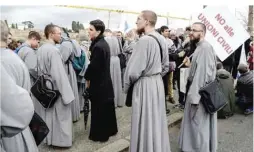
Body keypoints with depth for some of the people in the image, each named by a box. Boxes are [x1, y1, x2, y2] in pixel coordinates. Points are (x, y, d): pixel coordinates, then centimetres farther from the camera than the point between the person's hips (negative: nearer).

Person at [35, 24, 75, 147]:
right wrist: (66, 93, -21)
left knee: (47, 113, 19)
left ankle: (47, 137, 34)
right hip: (55, 89, -9)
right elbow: (59, 74, -25)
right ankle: (61, 139, 18)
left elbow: (39, 70, 12)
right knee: (59, 115, 6)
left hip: (44, 88, 9)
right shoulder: (53, 50, -22)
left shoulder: (40, 49, 5)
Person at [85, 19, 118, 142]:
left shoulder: (98, 46, -22)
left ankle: (99, 135, 19)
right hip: (105, 81, 9)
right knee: (107, 107, 18)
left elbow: (93, 66, -21)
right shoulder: (104, 43, 8)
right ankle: (110, 130, 34)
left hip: (98, 83, -9)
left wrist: (87, 78, -4)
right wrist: (90, 77, 11)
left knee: (98, 109, 4)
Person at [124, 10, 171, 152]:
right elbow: (165, 67, 14)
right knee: (157, 122, 20)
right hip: (158, 83, 9)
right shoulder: (162, 39, 6)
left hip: (144, 85, -8)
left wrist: (126, 86, -4)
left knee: (145, 124, 6)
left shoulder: (144, 40, -20)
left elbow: (133, 71, -20)